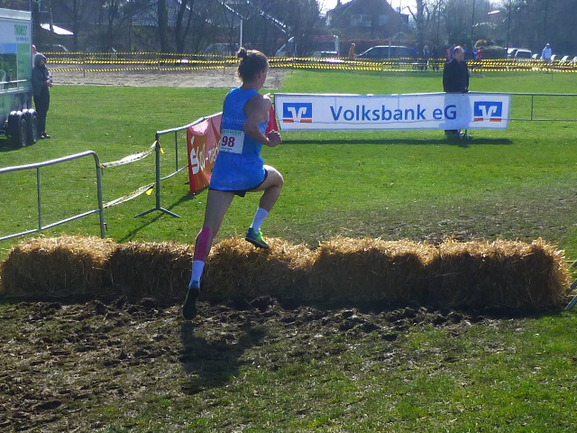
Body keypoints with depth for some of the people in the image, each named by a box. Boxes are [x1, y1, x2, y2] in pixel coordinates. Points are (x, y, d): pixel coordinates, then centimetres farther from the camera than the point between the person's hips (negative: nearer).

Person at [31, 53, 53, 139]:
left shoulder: (45, 68, 13)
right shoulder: (34, 70, -7)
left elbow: (50, 76, 3)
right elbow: (36, 82, -15)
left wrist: (48, 80, -19)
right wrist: (46, 83, -24)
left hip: (46, 93, 6)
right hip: (38, 94, -6)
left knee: (44, 113, 10)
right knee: (39, 113, -7)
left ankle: (43, 132, 16)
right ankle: (39, 132, -4)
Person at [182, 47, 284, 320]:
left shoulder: (230, 96, 13)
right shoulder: (260, 100, -8)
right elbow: (250, 126, -26)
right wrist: (268, 141, -11)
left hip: (222, 171, 5)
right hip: (249, 172, -4)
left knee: (210, 227, -2)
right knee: (277, 181, 31)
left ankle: (195, 282, -18)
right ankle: (255, 230, 21)